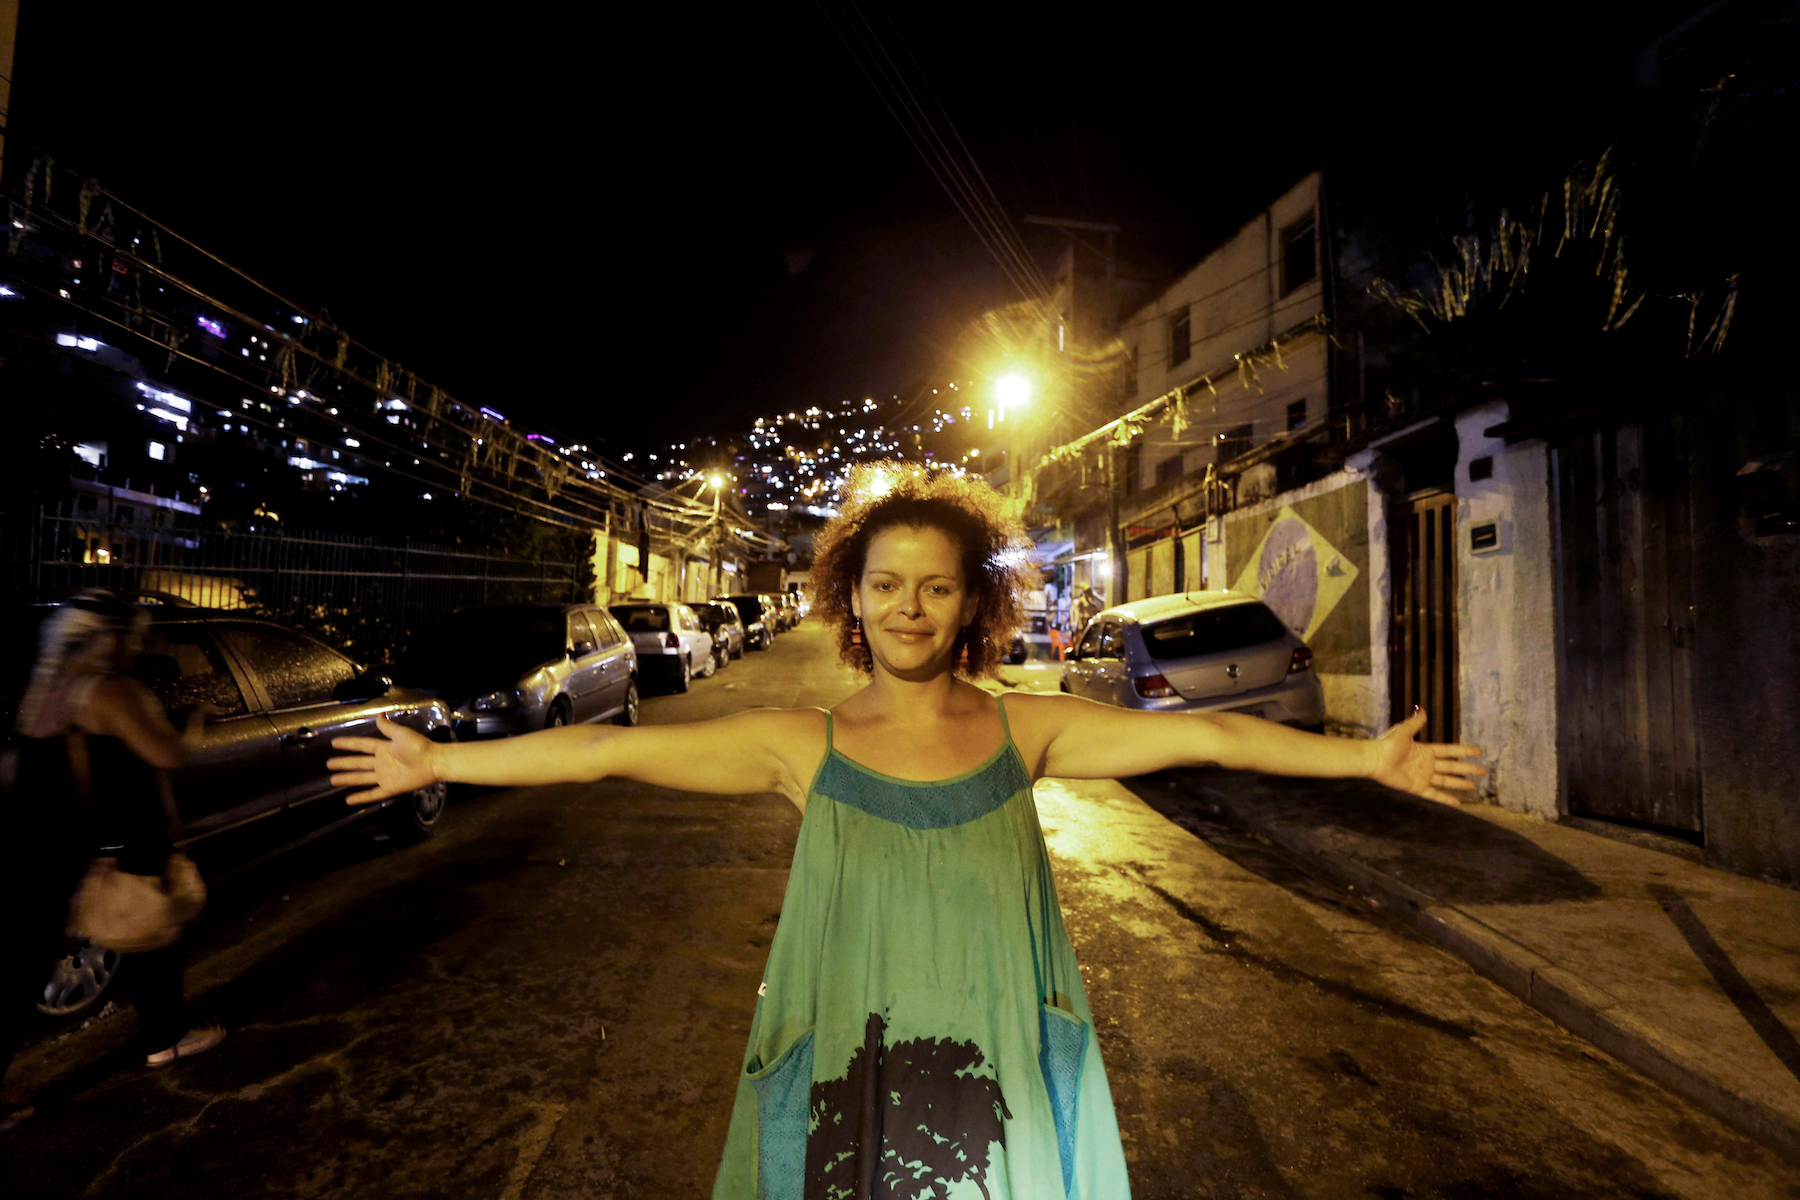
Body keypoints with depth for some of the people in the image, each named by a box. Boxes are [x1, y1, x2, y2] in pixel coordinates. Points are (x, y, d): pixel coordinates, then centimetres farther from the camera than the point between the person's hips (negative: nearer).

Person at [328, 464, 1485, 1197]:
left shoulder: (1025, 728, -5)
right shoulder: (801, 743, -8)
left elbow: (1199, 734, -5)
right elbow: (612, 749, -7)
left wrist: (1363, 756, -7)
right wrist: (440, 761, -3)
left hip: (999, 1086, 1)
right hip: (847, 1080, 0)